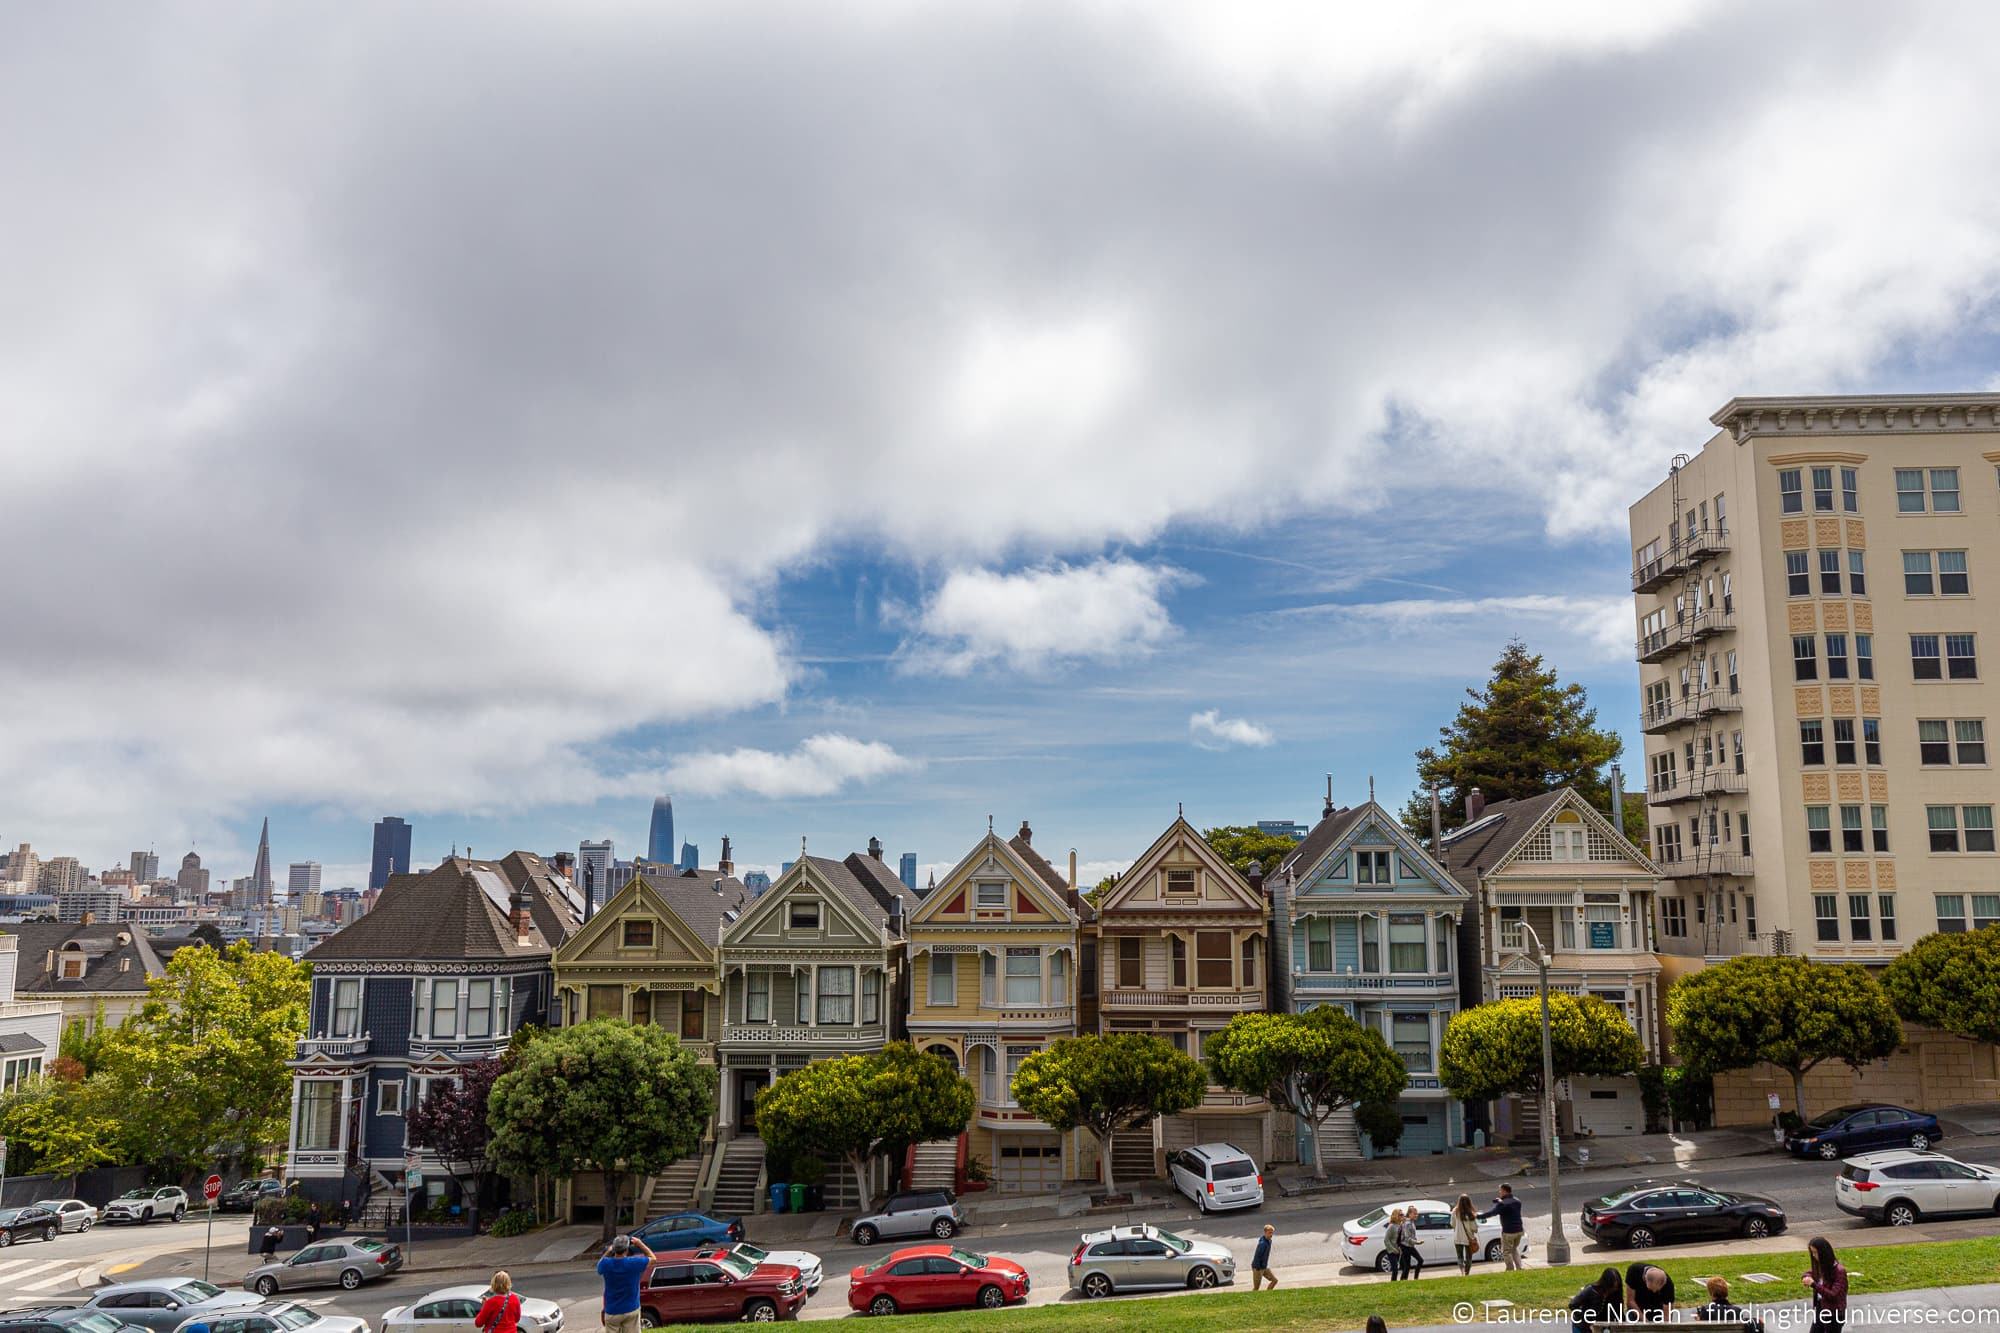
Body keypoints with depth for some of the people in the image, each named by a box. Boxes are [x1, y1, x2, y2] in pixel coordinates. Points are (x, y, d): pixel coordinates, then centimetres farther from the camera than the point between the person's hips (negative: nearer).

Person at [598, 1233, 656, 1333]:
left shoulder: (606, 1264, -15)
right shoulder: (635, 1263, -18)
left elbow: (599, 1267, 12)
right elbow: (652, 1258, 2)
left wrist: (608, 1252, 10)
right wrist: (639, 1243, 4)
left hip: (612, 1312, 1)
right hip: (631, 1310, -1)